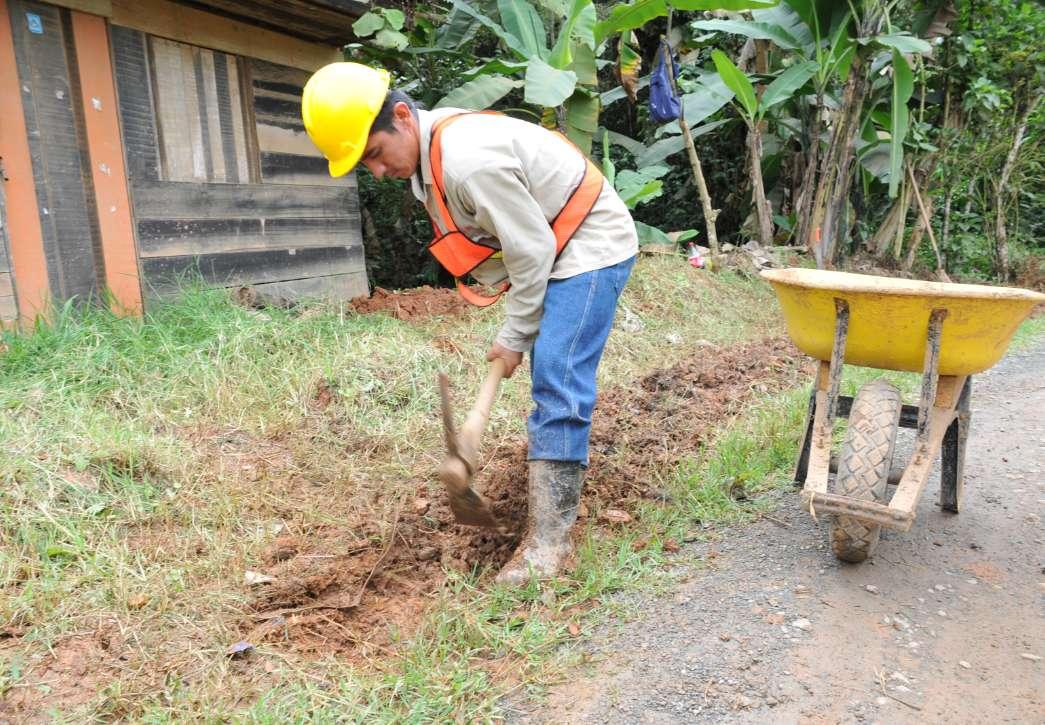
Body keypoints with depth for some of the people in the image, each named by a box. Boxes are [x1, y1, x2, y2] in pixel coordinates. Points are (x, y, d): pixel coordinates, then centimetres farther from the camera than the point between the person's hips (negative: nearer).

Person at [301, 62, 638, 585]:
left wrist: (514, 336, -12)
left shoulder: (470, 161, -31)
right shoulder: (430, 151, 0)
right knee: (549, 378, 17)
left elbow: (531, 252, -24)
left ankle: (548, 539, -13)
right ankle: (556, 480, 35)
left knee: (557, 383, -16)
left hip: (591, 245, -10)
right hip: (553, 248, 10)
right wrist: (517, 329, 1)